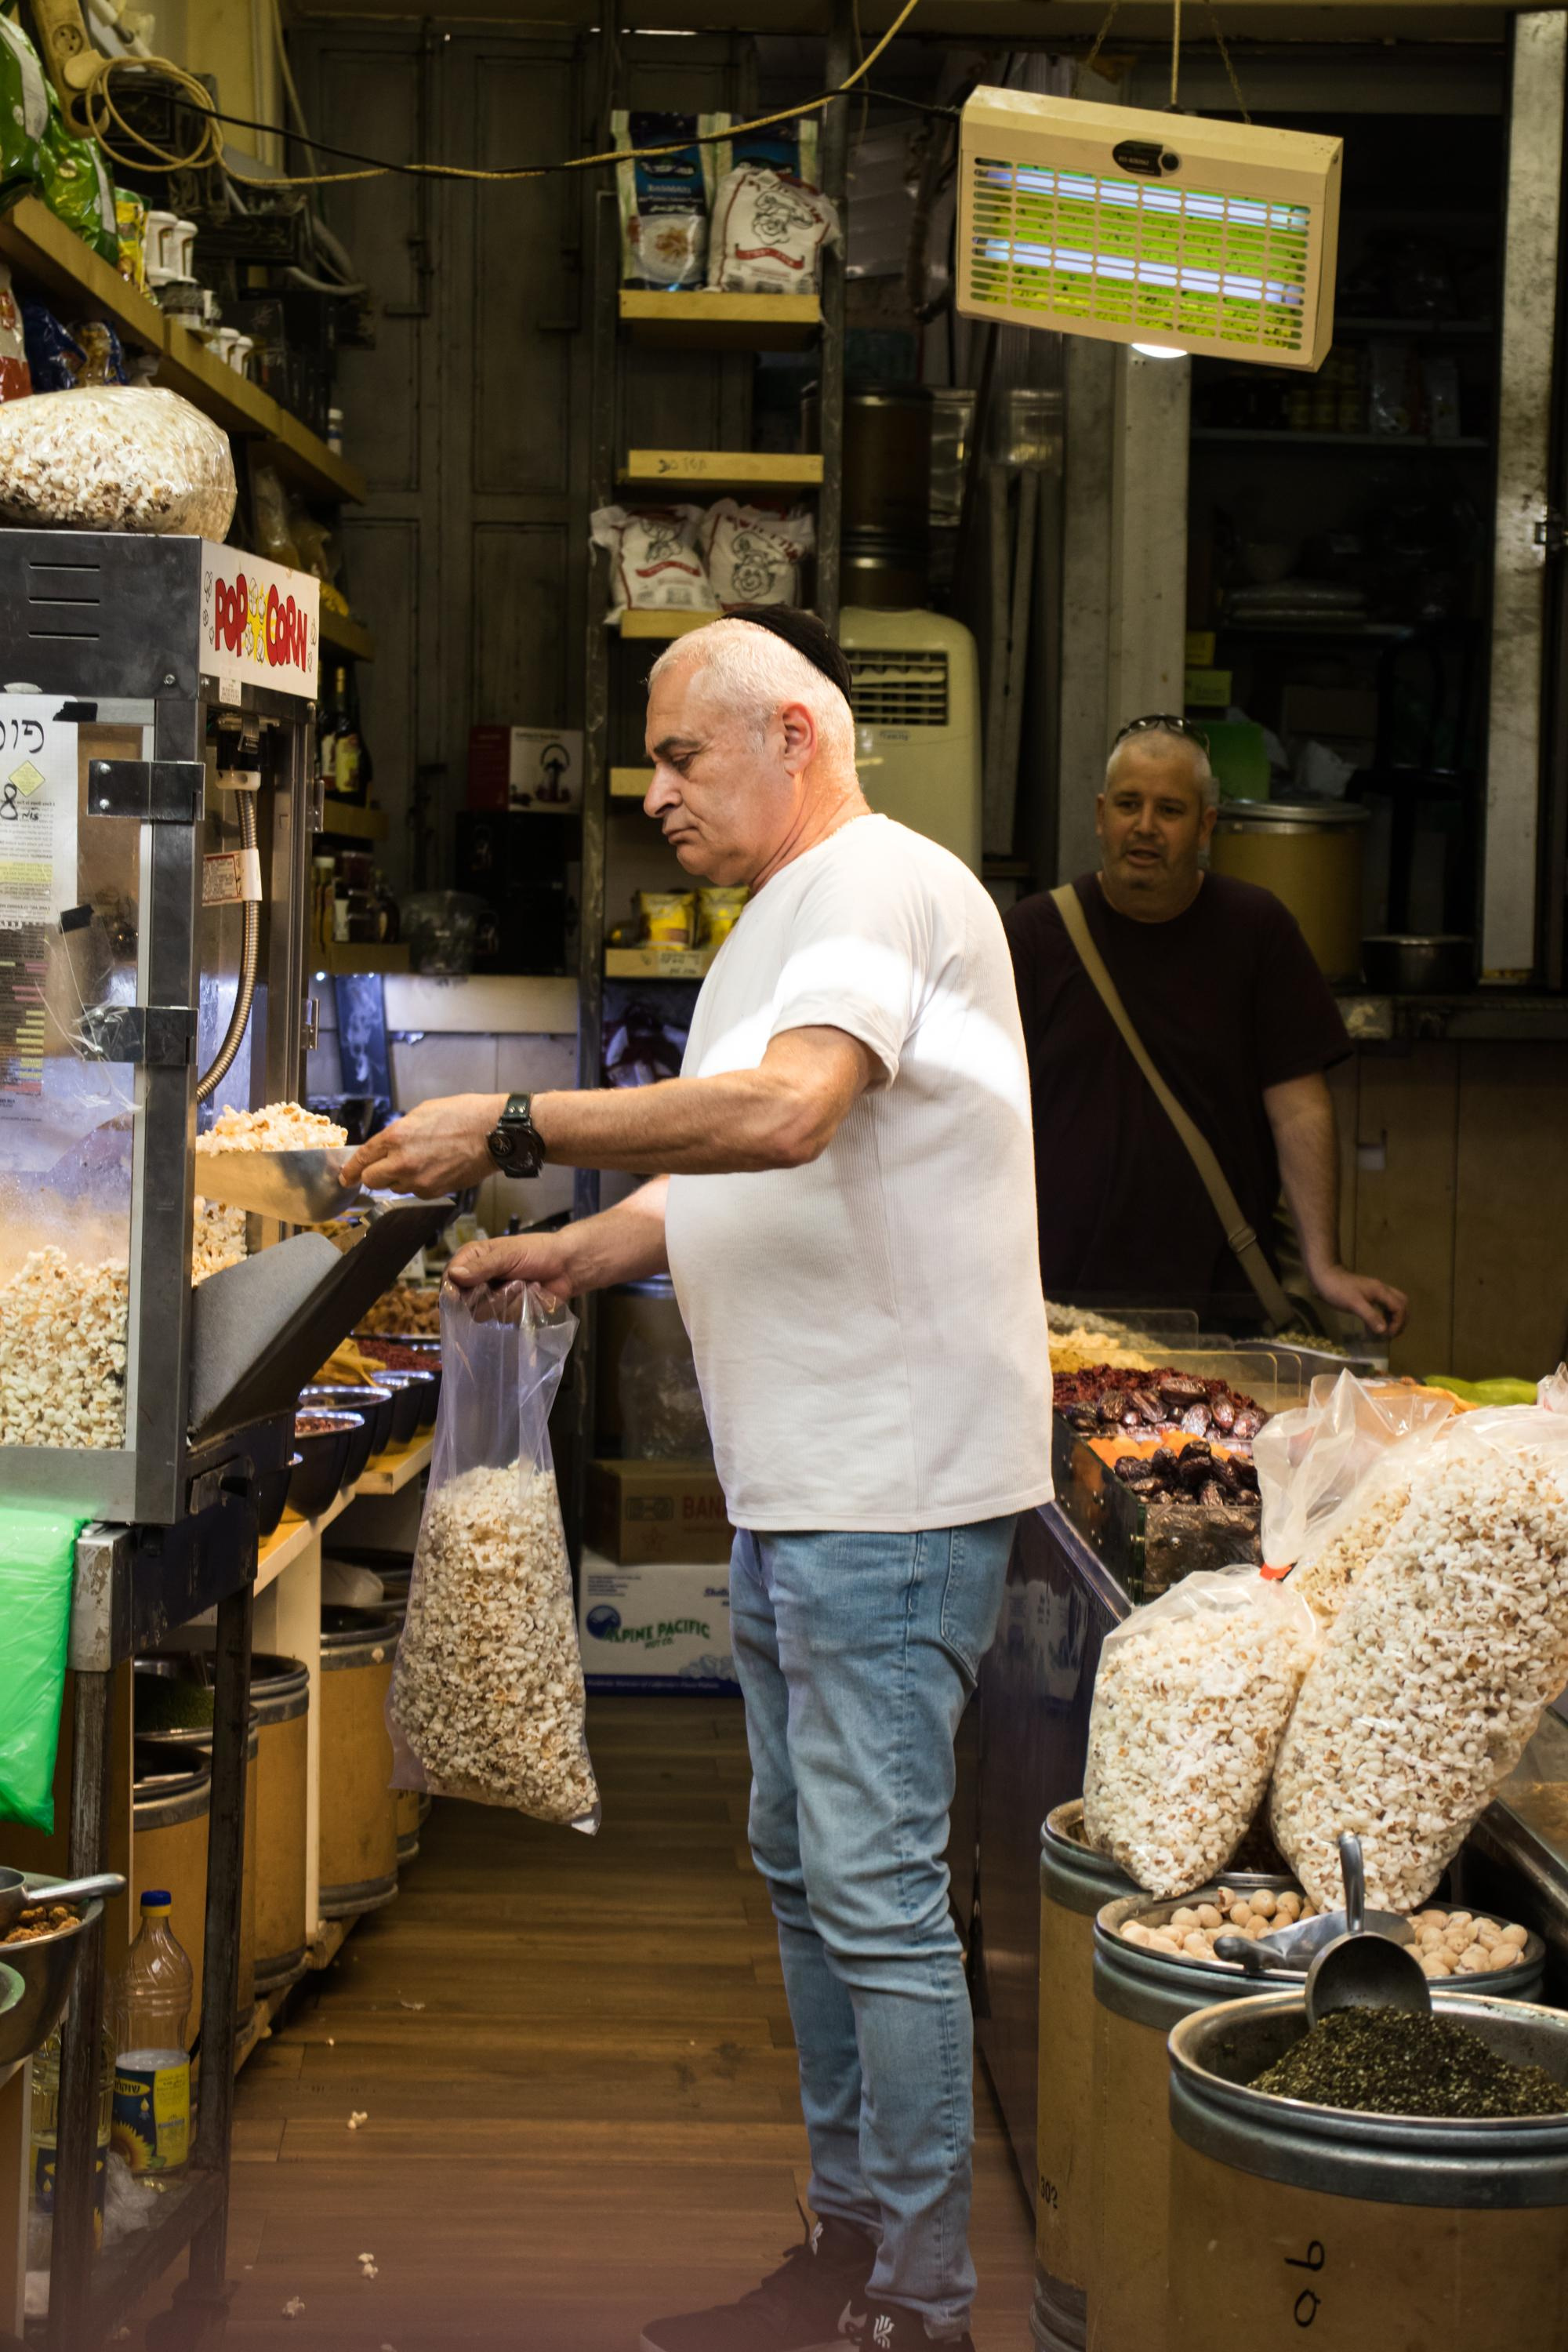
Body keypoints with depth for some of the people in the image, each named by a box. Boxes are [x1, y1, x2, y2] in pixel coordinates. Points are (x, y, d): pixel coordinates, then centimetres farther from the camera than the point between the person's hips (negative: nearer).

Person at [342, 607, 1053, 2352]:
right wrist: (570, 1253, 7)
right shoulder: (777, 925, 20)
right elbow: (721, 1179, 23)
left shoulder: (886, 887, -13)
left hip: (893, 1487, -11)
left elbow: (781, 1113, -30)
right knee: (804, 1871, 15)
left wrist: (510, 1125, -25)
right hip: (791, 1487, 11)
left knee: (875, 1890, -7)